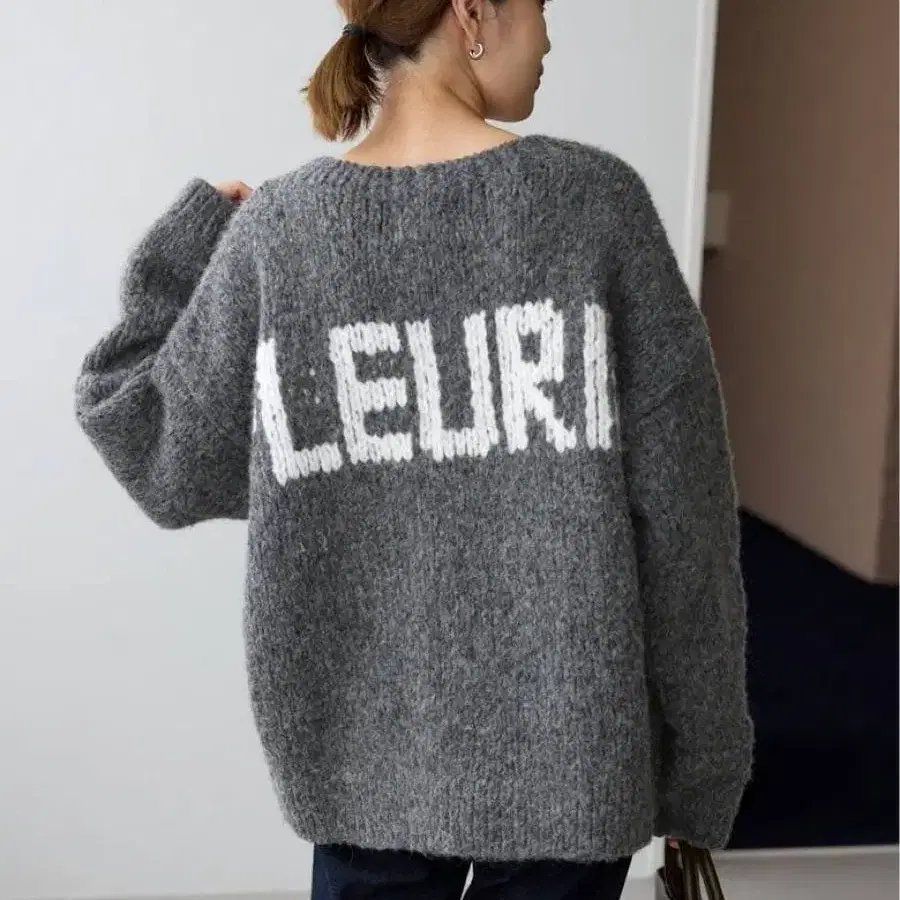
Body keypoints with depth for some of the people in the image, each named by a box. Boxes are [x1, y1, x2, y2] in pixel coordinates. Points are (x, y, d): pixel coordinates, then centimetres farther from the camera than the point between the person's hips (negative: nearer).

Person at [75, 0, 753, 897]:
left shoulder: (274, 229, -6)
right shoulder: (594, 200, -11)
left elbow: (165, 463, 2)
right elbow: (678, 512, -10)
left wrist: (185, 245, 10)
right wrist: (695, 755, 1)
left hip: (368, 737, 2)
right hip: (565, 736, -2)